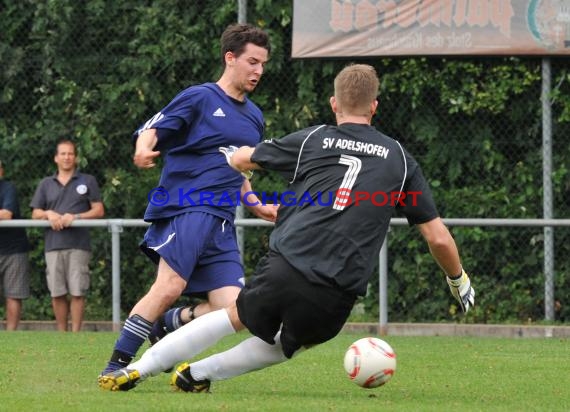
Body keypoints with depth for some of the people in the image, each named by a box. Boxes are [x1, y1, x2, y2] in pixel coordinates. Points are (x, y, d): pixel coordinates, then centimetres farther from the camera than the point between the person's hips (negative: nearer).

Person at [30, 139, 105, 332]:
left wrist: (75, 217, -10)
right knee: (57, 293, 0)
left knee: (77, 292, -7)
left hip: (79, 245, -2)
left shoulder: (88, 181, 11)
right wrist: (49, 214, -7)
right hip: (53, 245, 2)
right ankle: (61, 334, 8)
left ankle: (75, 334, -3)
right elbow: (35, 213, 16)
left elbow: (98, 210, 5)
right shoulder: (46, 184, 18)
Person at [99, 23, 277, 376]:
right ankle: (117, 365, -19)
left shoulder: (254, 117, 24)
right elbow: (152, 130, -5)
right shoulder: (199, 98, 2)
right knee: (171, 285, -27)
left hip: (220, 223, 7)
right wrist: (144, 149, -27)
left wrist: (257, 206, 22)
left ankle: (166, 323, 13)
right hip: (185, 208, -7)